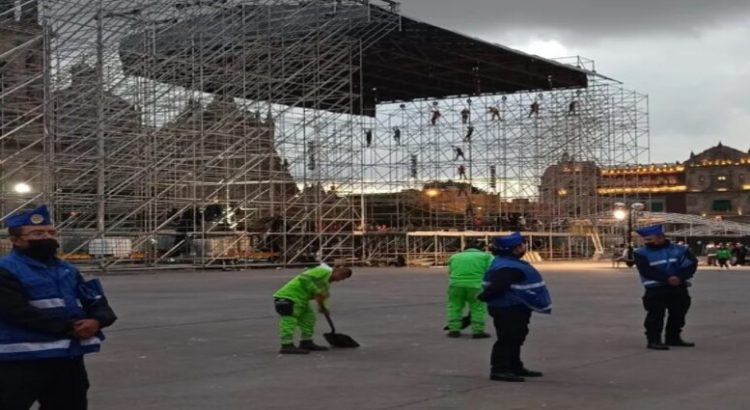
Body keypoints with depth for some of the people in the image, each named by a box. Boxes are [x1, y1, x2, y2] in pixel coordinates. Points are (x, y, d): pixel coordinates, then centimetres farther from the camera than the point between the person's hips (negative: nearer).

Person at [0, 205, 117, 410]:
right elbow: (19, 312, -20)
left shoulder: (66, 270, 16)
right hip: (22, 359, -8)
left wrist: (97, 321, -11)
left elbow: (95, 300, 15)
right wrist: (69, 327, -18)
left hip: (70, 356, 8)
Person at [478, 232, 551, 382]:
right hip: (507, 309, -11)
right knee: (507, 339, -9)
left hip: (516, 308, 11)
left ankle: (515, 367, 28)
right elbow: (497, 286, -30)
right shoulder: (508, 268, -25)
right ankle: (499, 370, -7)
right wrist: (484, 297, -21)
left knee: (515, 339, 18)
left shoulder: (512, 264, 13)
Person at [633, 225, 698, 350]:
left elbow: (691, 264, -6)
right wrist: (667, 279, -23)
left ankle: (673, 338, 26)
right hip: (655, 289, -3)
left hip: (679, 288, 3)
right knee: (656, 314, -10)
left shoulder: (680, 250, 4)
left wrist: (680, 277, -23)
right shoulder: (641, 253, -3)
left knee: (678, 313, 11)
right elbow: (647, 271, -15)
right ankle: (653, 340, -5)